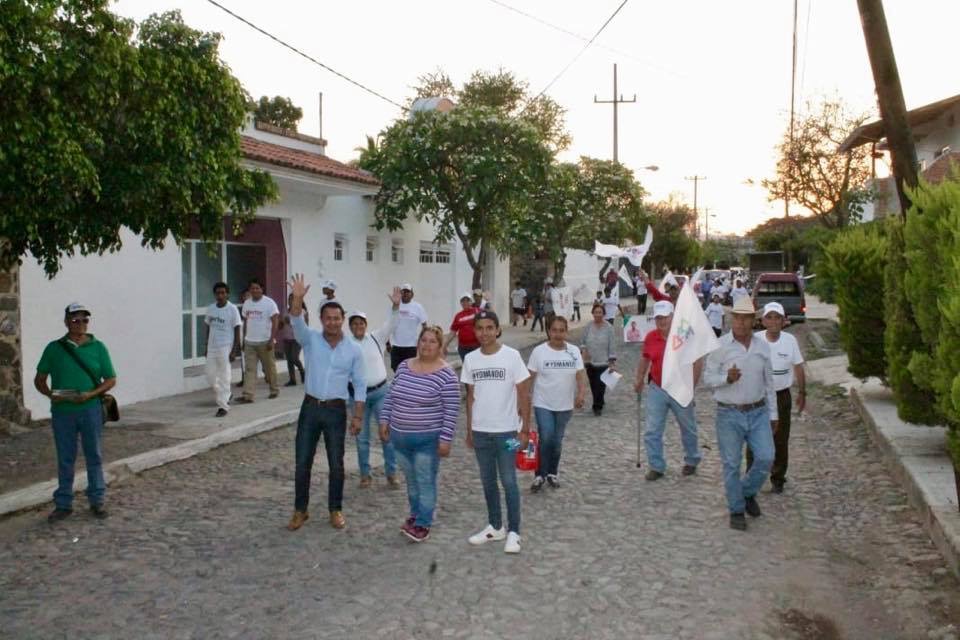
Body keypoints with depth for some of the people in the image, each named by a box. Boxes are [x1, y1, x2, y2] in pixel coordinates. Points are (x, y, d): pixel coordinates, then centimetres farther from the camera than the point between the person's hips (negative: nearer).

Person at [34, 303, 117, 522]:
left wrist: (91, 394, -13)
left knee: (94, 456, 7)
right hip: (62, 411, 1)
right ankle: (63, 504, 18)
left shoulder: (98, 347, 2)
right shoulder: (54, 348, 4)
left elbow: (111, 379, 4)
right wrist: (51, 394, -11)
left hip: (90, 409, 0)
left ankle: (97, 501, 18)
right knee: (65, 459, 8)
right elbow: (39, 380, 9)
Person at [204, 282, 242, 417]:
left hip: (225, 347, -6)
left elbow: (237, 330, -8)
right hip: (212, 347, 6)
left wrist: (234, 350, -14)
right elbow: (208, 328, 16)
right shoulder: (210, 309, 7)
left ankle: (223, 406, 2)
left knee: (224, 378, -4)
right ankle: (225, 396, 30)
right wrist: (206, 346, 13)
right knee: (211, 376, 8)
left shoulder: (232, 309, -9)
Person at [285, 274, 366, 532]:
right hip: (310, 407, 1)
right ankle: (300, 510, 21)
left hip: (336, 411, 0)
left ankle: (336, 510, 23)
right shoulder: (311, 340, -1)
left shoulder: (354, 350, -1)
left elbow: (360, 385, 2)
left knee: (336, 465, 6)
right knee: (302, 463, 6)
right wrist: (298, 298, -40)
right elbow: (297, 322, -22)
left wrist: (358, 416, -4)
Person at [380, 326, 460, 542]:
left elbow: (451, 411, -14)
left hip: (428, 439, -5)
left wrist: (445, 439, -15)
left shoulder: (446, 375, -14)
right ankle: (416, 513, 36)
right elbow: (391, 396, 12)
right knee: (411, 480, 19)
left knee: (425, 482, 3)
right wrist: (384, 420, 8)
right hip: (400, 436, 6)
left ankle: (423, 524, 13)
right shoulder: (404, 366, 3)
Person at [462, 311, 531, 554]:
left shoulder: (511, 356, -9)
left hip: (506, 431, -4)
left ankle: (513, 532, 11)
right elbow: (471, 396, 9)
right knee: (488, 481, 14)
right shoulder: (470, 359, 2)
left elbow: (523, 394, -6)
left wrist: (525, 428, -9)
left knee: (509, 482, 0)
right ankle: (495, 526, 28)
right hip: (481, 431, 4)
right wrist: (469, 430, 9)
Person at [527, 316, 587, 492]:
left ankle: (552, 473, 29)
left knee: (557, 441, 12)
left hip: (565, 406, 3)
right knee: (546, 439, -12)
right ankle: (540, 475, 2)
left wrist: (581, 394, -21)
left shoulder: (574, 351, -1)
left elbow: (581, 375, -4)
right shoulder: (539, 351, -8)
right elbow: (530, 378, -4)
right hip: (543, 405, -3)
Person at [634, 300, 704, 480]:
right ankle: (656, 466, 10)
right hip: (656, 389, 3)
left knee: (688, 429, 15)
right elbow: (645, 359, 14)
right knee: (652, 431, -1)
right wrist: (639, 379, 11)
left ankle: (691, 461, 36)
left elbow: (698, 362, -9)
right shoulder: (650, 337, -2)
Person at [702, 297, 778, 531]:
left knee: (766, 458, -3)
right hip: (729, 414, -3)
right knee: (732, 465, 4)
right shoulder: (720, 346, -7)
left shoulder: (762, 346, 5)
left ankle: (748, 492, 25)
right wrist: (727, 378, -23)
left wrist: (773, 414, 12)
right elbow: (707, 379, -4)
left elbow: (769, 382, 12)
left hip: (758, 412, 3)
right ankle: (737, 510, 20)